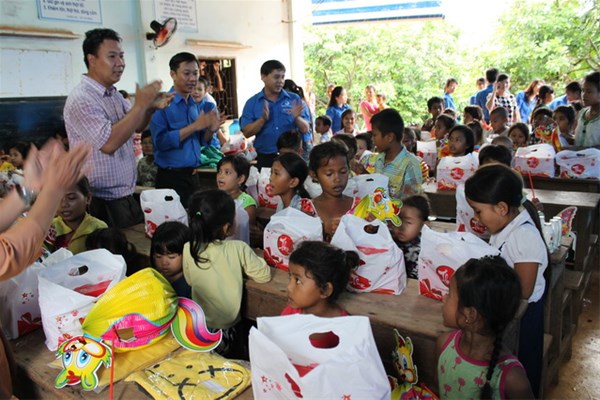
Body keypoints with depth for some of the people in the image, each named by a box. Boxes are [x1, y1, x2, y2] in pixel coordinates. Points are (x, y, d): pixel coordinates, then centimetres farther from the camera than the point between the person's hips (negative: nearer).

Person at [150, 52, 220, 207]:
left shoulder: (194, 105, 11)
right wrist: (195, 126, -20)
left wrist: (210, 130, -3)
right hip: (171, 177, -7)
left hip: (193, 175, 7)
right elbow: (161, 142, -22)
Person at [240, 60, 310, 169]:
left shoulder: (294, 99, 4)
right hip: (265, 159, 0)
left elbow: (305, 129, 1)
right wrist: (263, 119, -20)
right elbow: (247, 132, -4)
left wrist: (297, 118, -19)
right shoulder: (252, 103, 3)